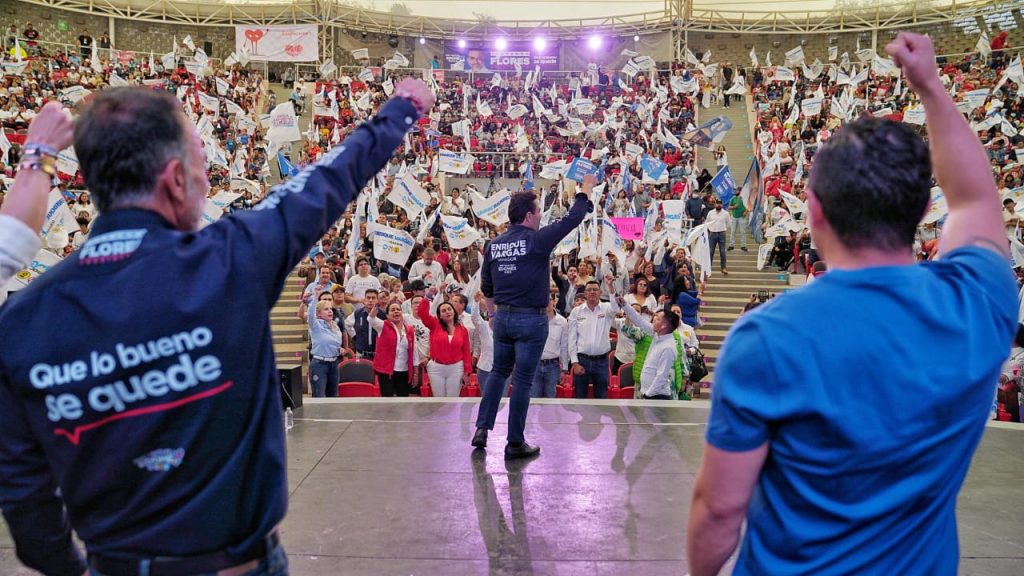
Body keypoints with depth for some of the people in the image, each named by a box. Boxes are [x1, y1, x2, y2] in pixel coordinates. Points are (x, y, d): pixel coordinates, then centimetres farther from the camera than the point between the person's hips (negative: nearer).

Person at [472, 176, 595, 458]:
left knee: (499, 372, 21)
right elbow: (572, 219, -5)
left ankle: (482, 428, 16)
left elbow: (486, 287, 13)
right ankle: (516, 443, 10)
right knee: (523, 380, 2)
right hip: (531, 320, -5)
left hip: (503, 318, 5)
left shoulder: (493, 245, 4)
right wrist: (586, 189, 10)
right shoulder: (537, 240, -12)